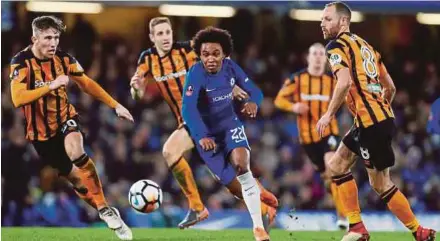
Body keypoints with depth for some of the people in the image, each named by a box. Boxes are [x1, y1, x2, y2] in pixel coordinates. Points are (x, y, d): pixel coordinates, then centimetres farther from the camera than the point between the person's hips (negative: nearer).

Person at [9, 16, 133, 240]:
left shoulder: (64, 59, -9)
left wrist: (115, 105, 6)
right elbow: (18, 99, -32)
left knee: (76, 154, -30)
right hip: (41, 131, -1)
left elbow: (87, 84, 7)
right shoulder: (21, 62, -20)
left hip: (65, 118, 1)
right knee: (73, 176, 3)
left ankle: (105, 210, -23)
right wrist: (51, 86, -38)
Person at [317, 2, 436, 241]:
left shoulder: (337, 46, -6)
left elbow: (345, 82, -22)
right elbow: (390, 87, 20)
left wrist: (329, 114, -15)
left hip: (370, 122, -9)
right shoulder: (364, 45, 19)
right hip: (381, 116, 9)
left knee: (381, 184, -3)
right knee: (337, 165, 15)